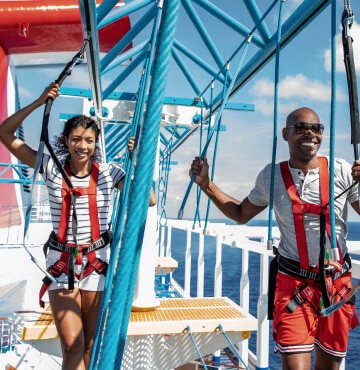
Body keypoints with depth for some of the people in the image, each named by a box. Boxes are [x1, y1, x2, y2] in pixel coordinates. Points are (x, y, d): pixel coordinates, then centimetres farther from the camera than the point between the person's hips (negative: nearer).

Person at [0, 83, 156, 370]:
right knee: (72, 345, -5)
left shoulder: (108, 173, -3)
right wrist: (39, 102, -10)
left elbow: (148, 200, -11)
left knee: (90, 343, 11)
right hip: (61, 261, 0)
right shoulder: (52, 168, -3)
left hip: (97, 261, 1)